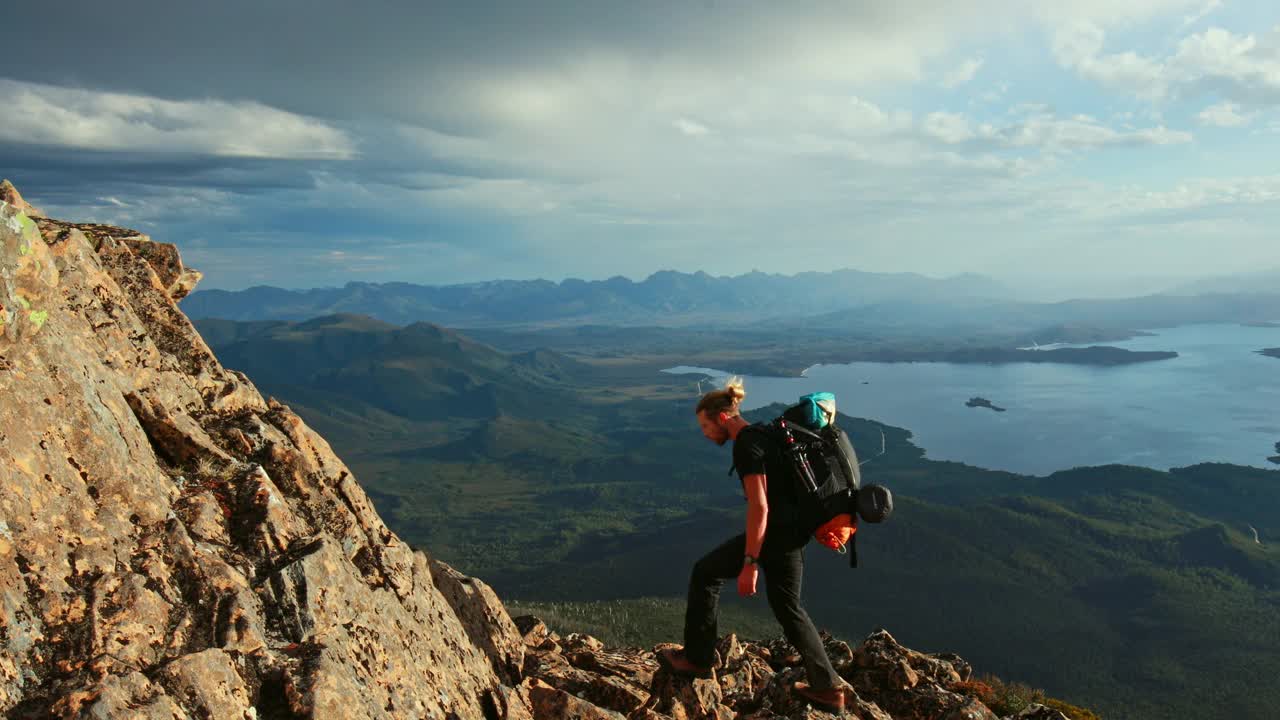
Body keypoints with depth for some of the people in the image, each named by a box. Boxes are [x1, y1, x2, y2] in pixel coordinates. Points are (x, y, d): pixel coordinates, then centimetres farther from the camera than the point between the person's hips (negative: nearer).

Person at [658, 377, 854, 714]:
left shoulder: (745, 446, -16)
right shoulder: (761, 435, 14)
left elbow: (759, 507, -22)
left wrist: (749, 565, -22)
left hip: (773, 533, -10)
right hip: (794, 531, 10)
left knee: (705, 573, 6)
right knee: (788, 608, 20)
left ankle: (697, 659, 16)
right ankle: (828, 688, 25)